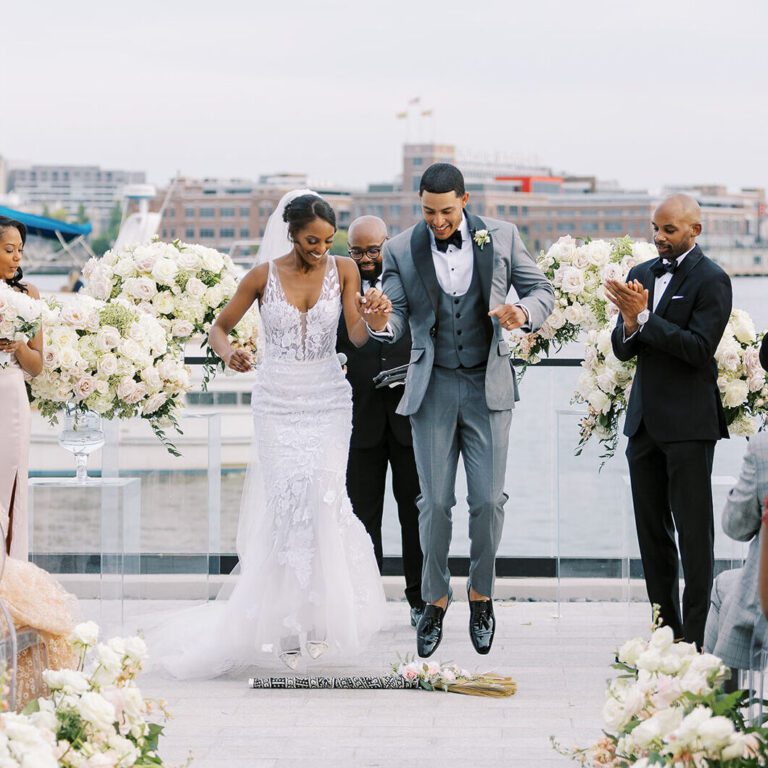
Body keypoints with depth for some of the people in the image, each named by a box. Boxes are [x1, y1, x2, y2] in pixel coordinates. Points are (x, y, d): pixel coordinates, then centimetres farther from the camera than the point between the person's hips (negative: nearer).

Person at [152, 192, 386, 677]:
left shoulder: (344, 270, -1)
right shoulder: (264, 276, -2)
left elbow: (358, 336, -10)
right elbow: (220, 328, 7)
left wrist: (375, 317, -32)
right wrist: (228, 353, -15)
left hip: (328, 400, 1)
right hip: (278, 401, 0)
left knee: (324, 499, -14)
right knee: (287, 502, -8)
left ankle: (321, 614, -4)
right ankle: (285, 622, 0)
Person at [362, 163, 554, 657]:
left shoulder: (502, 237, -2)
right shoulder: (401, 251, -2)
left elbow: (543, 291, 3)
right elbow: (396, 319, -5)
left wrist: (523, 312, -20)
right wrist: (380, 323, -30)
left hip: (488, 386, 0)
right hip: (433, 389, 0)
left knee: (488, 500, -1)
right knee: (436, 503, 0)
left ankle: (481, 595, 20)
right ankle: (435, 601, 16)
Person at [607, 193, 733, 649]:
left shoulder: (711, 280, -9)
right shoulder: (641, 275, 12)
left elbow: (700, 347, -18)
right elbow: (622, 351, 11)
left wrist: (643, 316, -19)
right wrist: (629, 323, -11)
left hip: (688, 423, -7)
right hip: (645, 420, 7)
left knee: (694, 532, -3)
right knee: (652, 530, 12)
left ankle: (695, 637, 0)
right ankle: (665, 628, 20)